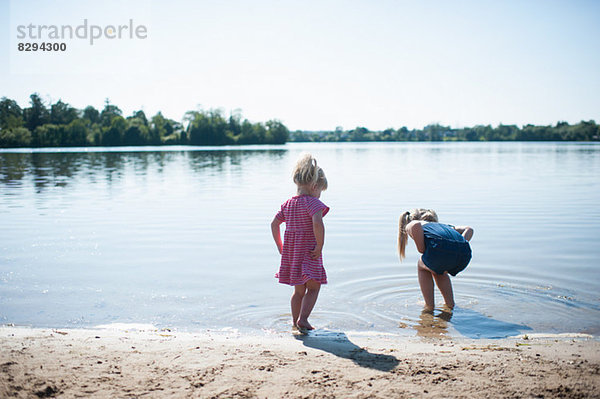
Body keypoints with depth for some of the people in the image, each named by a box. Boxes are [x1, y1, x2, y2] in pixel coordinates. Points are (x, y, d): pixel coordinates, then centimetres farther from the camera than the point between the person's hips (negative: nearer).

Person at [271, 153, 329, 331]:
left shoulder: (288, 204, 9)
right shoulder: (313, 203, -14)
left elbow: (274, 224, 13)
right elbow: (317, 223, -30)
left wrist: (280, 247, 18)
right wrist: (320, 246, -20)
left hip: (291, 252, 7)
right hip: (309, 253, -7)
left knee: (299, 290, 19)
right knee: (313, 288, 5)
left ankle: (295, 321, 26)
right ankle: (303, 319, -7)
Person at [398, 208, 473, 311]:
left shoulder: (411, 225, 26)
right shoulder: (444, 225, 40)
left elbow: (416, 226, 1)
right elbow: (469, 230, 29)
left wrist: (422, 250, 9)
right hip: (465, 254, 5)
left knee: (422, 267, 30)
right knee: (439, 271, 36)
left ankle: (429, 307, 25)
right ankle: (450, 305, 34)